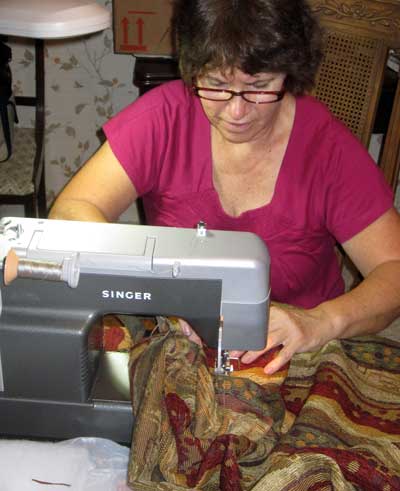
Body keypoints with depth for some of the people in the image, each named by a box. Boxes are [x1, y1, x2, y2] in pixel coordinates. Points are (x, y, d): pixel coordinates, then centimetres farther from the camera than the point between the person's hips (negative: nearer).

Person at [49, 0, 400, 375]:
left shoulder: (327, 146, -13)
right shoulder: (164, 117, -11)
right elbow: (70, 212, -17)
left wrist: (324, 321, -30)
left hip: (290, 355, 0)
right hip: (173, 341, 1)